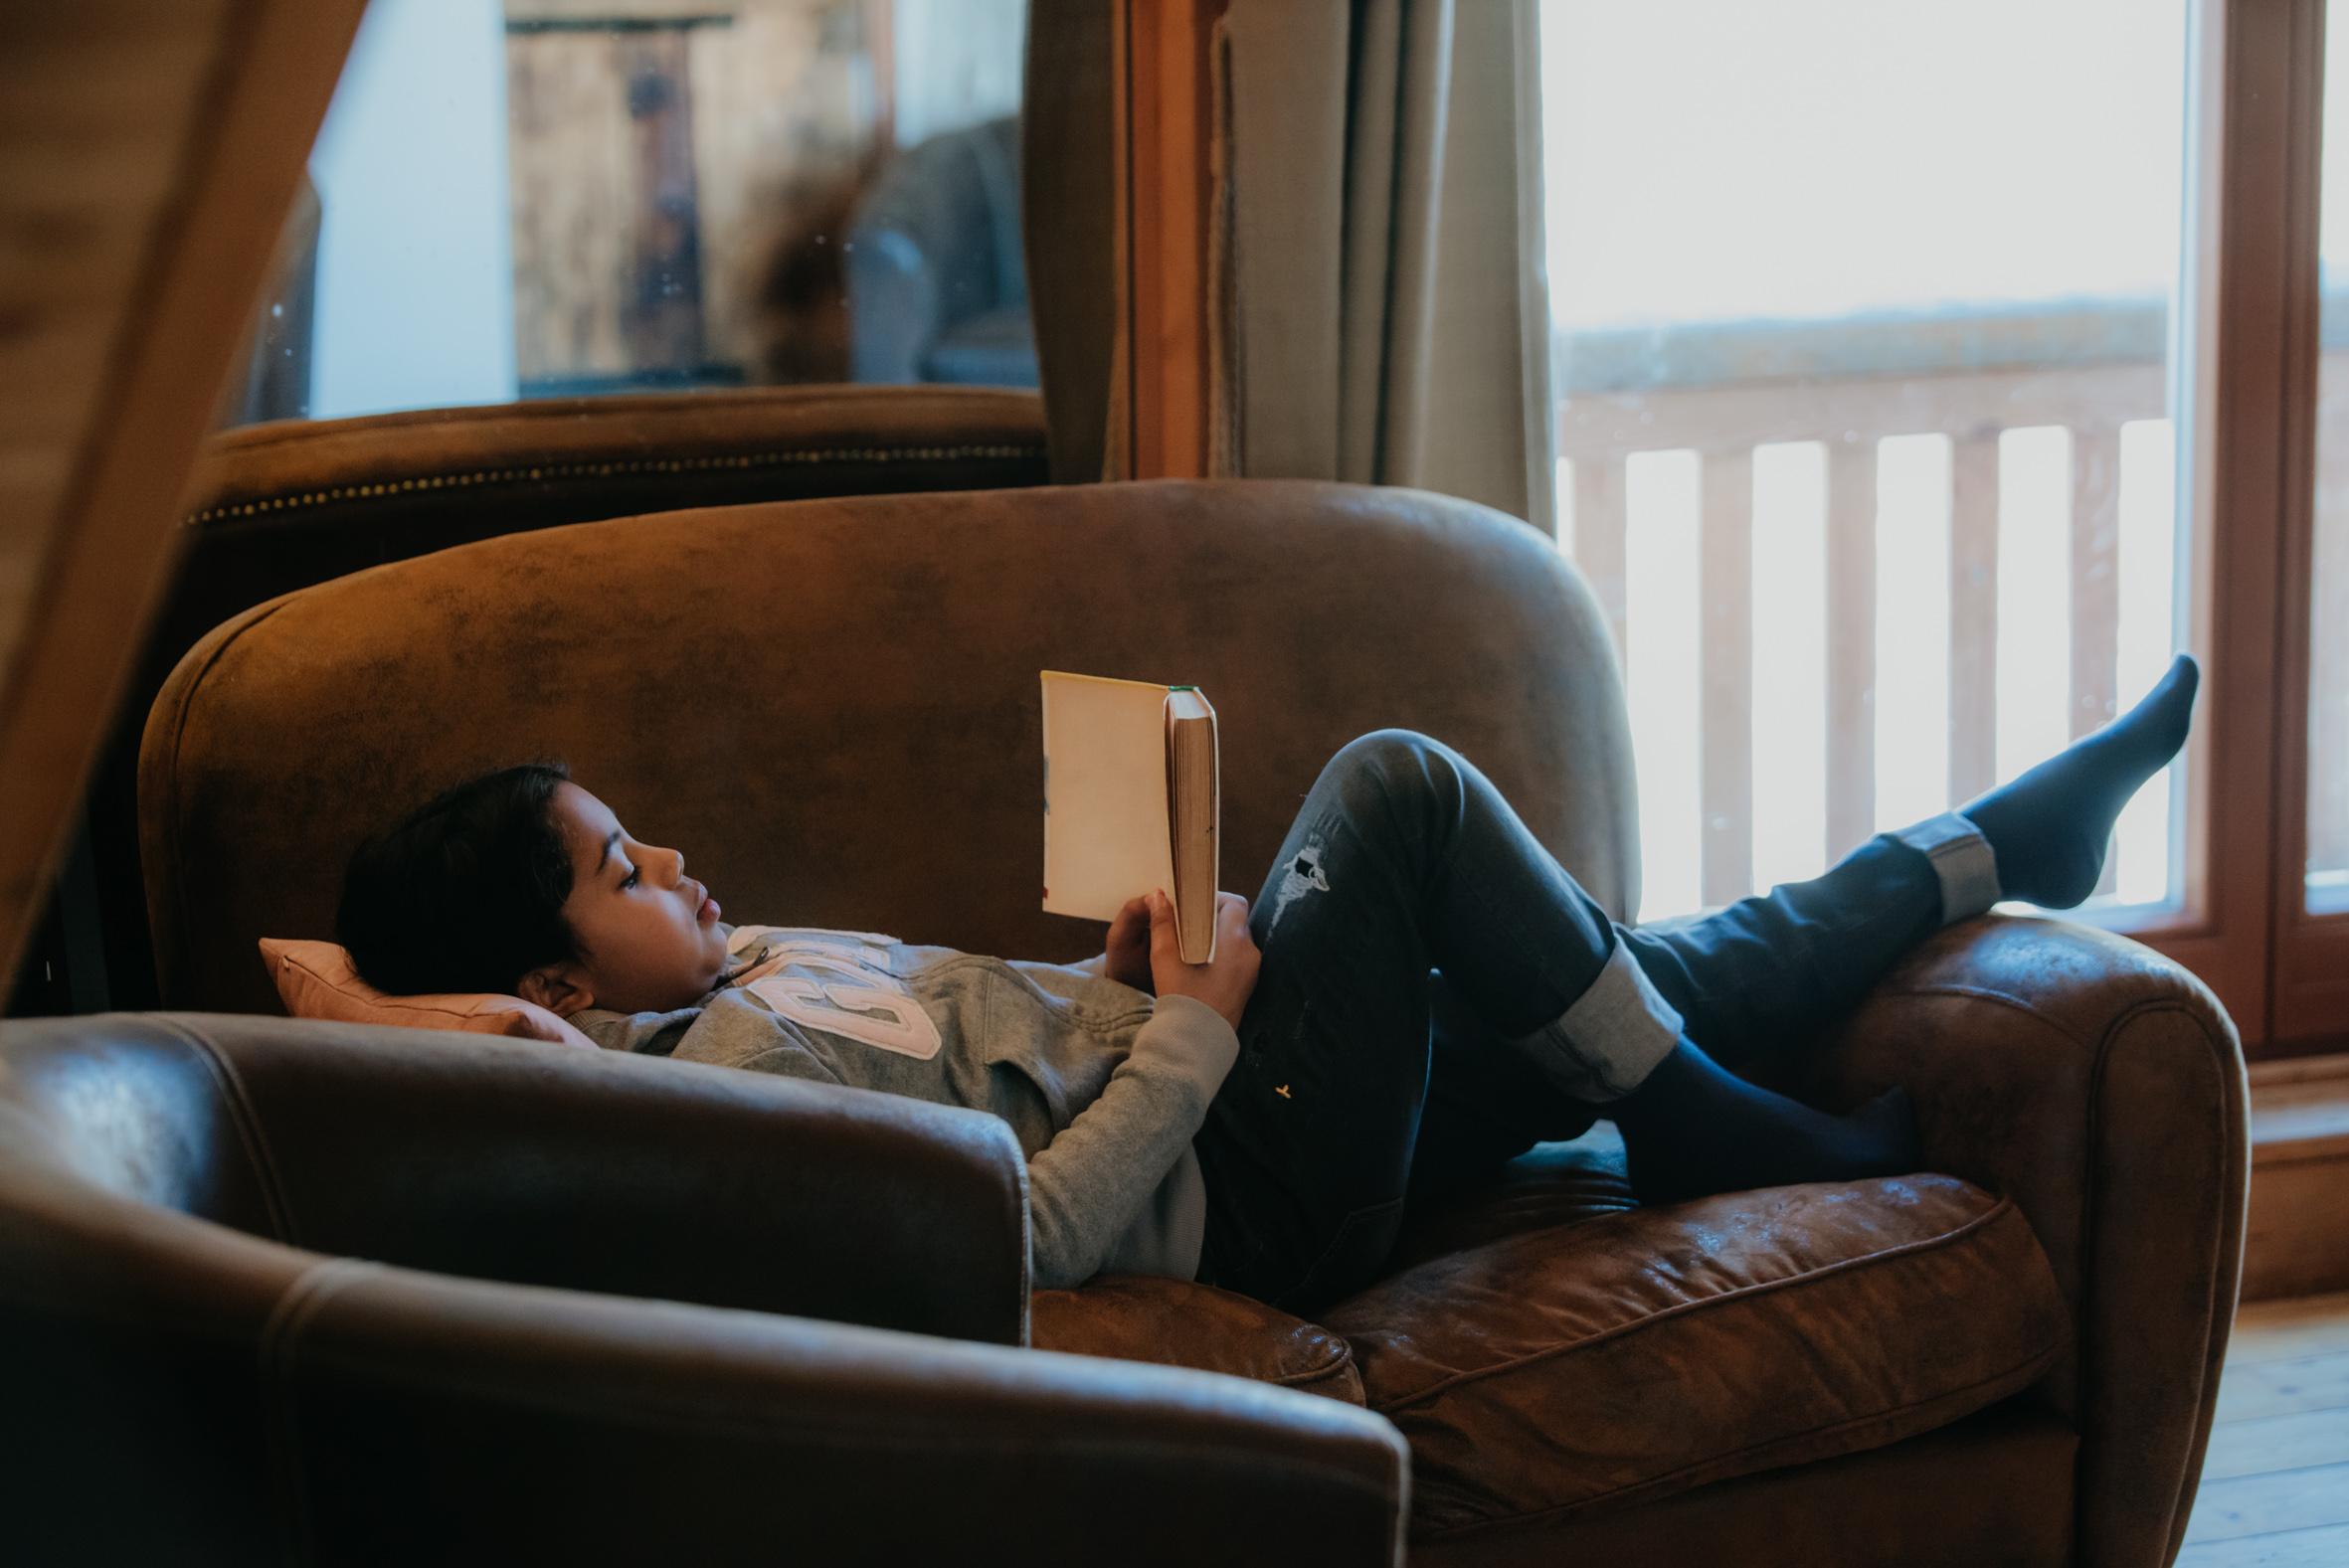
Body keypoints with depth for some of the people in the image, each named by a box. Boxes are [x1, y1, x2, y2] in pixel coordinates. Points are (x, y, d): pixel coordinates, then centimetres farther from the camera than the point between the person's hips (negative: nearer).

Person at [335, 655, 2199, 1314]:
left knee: (1662, 984, 16)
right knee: (1398, 784, -17)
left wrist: (1115, 989, 0)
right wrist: (1186, 1032, -17)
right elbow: (1029, 1234, -27)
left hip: (1219, 1100, 10)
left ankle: (1991, 847, 40)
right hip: (1256, 1182, -9)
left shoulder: (738, 970, 8)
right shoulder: (719, 1080, -23)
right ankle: (1711, 1133, 1)